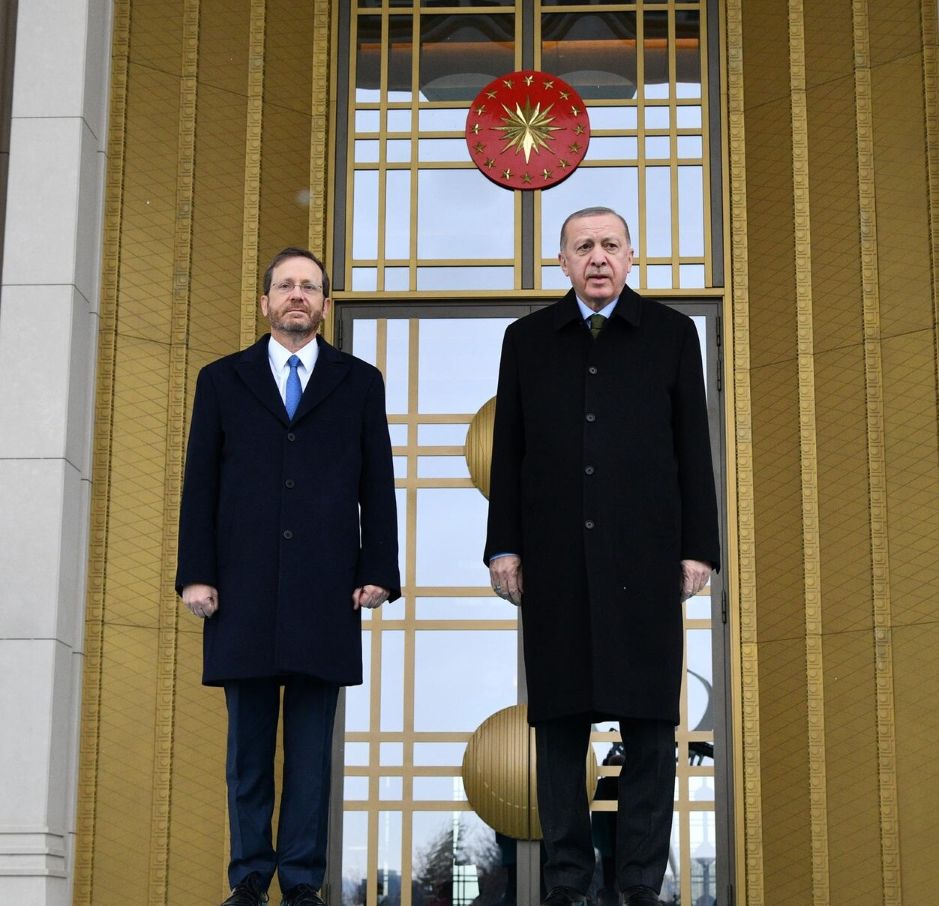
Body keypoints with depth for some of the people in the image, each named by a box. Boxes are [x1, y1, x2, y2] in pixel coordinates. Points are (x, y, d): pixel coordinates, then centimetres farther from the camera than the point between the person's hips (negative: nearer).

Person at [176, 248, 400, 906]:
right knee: (248, 746, 5)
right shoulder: (222, 381, 12)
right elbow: (200, 485, 7)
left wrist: (378, 572, -1)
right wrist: (196, 574, -1)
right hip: (243, 591, 1)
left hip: (325, 594, 0)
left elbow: (377, 485, 7)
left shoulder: (360, 383, 11)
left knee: (312, 747, 2)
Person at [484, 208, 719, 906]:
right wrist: (503, 546, 4)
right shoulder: (528, 339, 11)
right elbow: (508, 449, 10)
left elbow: (693, 448, 5)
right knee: (559, 720, 3)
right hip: (554, 560, 1)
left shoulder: (671, 334, 8)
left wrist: (699, 548, 0)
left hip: (644, 558, -1)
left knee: (650, 721, 0)